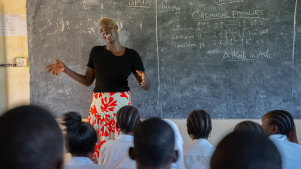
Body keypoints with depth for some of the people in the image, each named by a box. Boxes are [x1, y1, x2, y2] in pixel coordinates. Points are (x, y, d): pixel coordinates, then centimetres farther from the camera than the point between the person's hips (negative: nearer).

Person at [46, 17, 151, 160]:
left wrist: (144, 79, -21)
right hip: (99, 105, 2)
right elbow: (88, 81, 12)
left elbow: (146, 86, 3)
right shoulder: (96, 52, 9)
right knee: (97, 145, -2)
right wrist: (65, 69, 3)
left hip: (121, 104, -2)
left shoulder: (131, 55, 2)